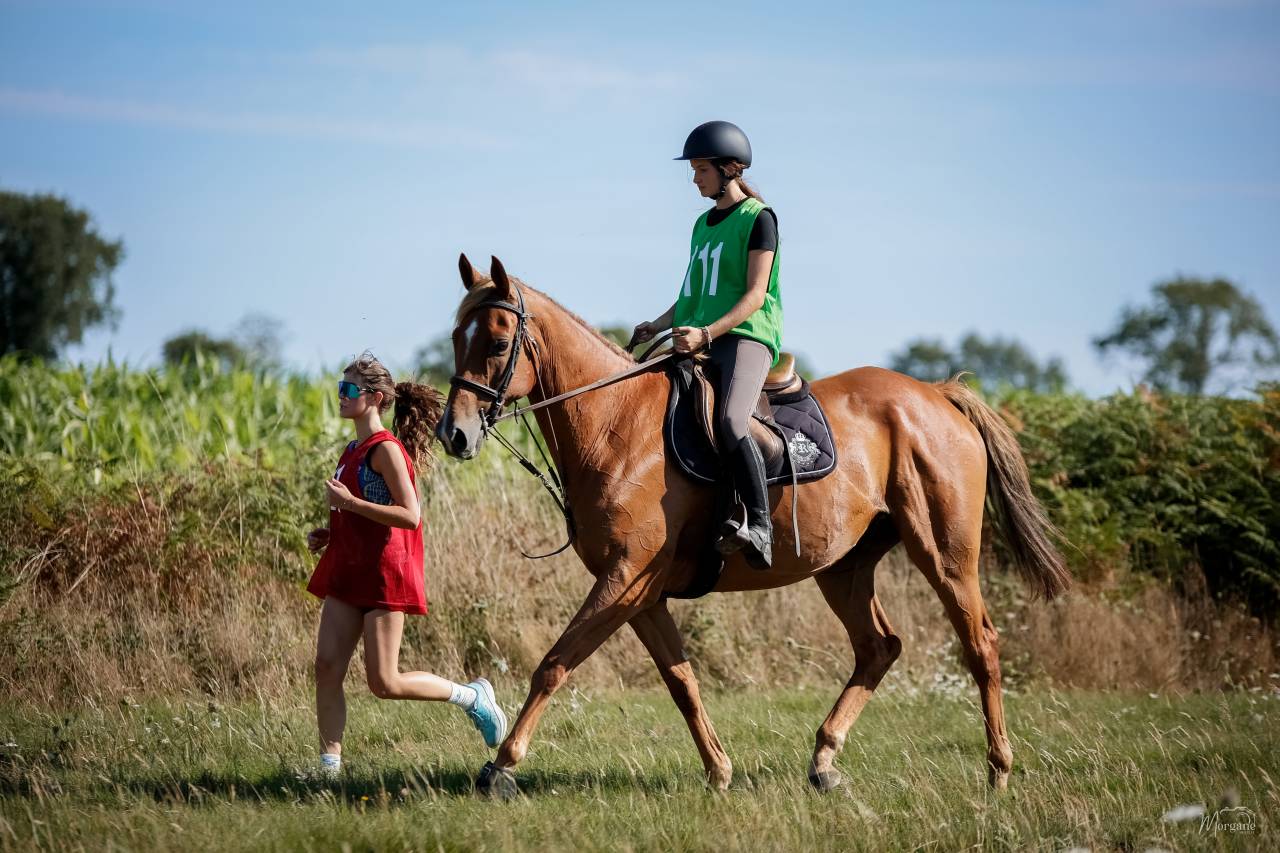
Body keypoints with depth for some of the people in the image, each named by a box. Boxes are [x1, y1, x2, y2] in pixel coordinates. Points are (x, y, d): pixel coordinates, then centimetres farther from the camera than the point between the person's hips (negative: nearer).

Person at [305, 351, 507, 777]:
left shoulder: (385, 449, -14)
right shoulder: (353, 451, 13)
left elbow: (409, 516, -22)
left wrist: (348, 502, -23)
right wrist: (328, 534, 9)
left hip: (383, 574, -9)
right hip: (346, 571, 9)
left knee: (385, 684, -5)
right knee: (326, 668, 0)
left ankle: (472, 697, 15)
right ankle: (329, 765, 5)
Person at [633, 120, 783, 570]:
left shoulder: (757, 218, -3)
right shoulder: (704, 224, 21)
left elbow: (756, 294, -12)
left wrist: (706, 333, -23)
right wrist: (659, 325, 9)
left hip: (747, 337, -9)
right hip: (699, 342, 9)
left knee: (729, 423, -32)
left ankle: (760, 528, -34)